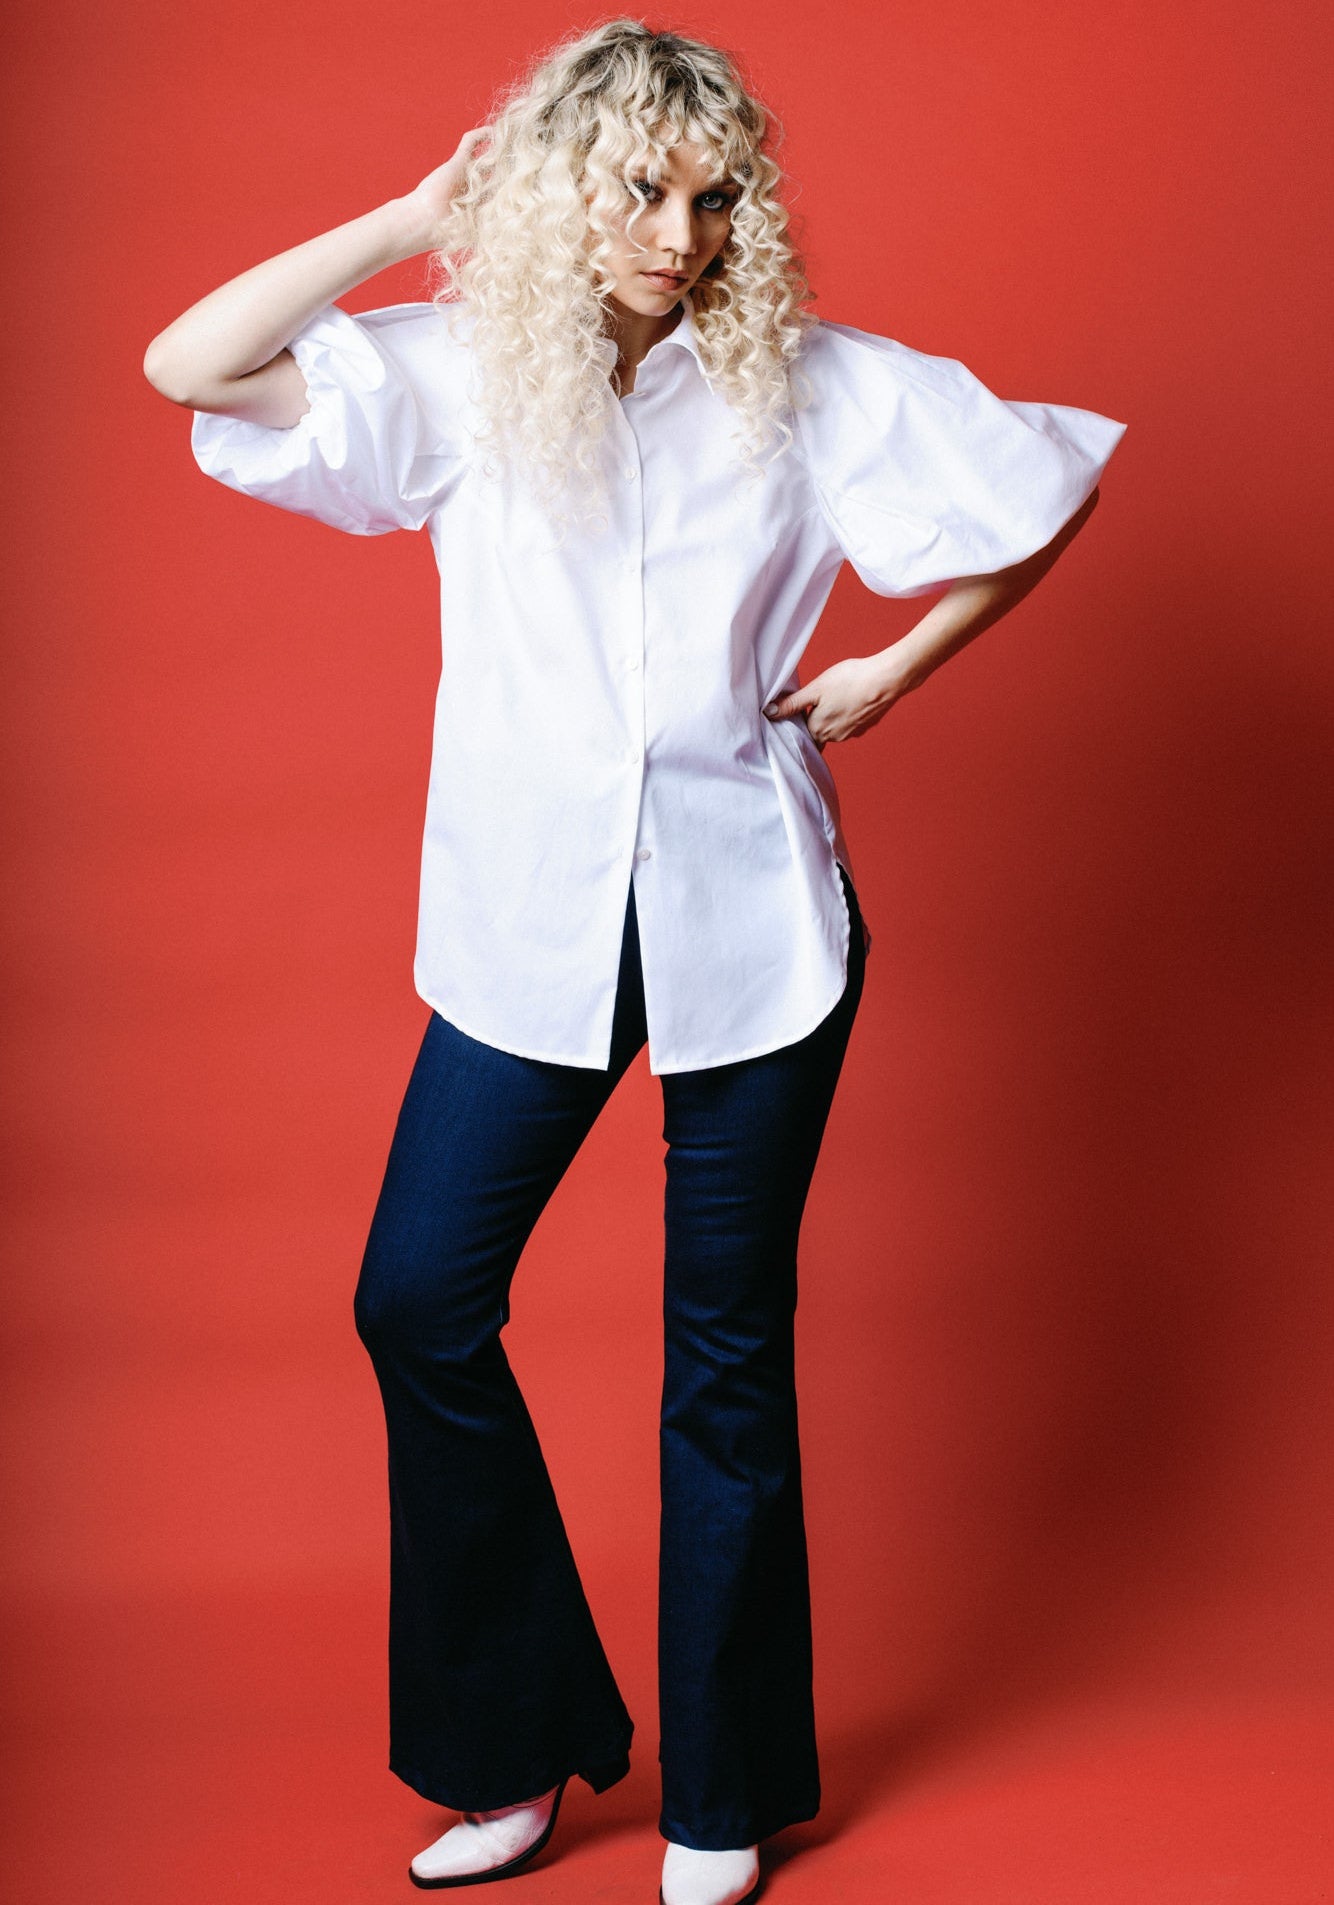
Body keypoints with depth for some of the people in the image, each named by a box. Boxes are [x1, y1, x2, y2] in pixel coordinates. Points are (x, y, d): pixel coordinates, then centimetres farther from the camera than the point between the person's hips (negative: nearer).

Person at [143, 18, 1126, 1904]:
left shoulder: (813, 387, -2)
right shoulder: (459, 373, -1)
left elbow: (1058, 477, 7)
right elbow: (185, 368, -11)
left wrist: (893, 672, 2)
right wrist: (412, 224, -9)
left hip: (751, 923, -1)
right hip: (528, 923, 2)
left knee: (727, 1347, 7)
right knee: (418, 1300, 0)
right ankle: (517, 1751, 19)